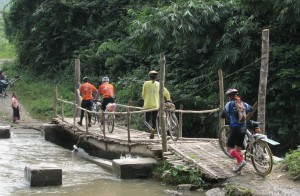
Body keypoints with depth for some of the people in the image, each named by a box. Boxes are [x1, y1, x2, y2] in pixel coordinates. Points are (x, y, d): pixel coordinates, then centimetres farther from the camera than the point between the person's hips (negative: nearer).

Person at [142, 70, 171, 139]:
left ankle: (151, 129, -26)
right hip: (156, 105, 2)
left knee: (146, 121, 2)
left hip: (148, 105, -2)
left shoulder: (146, 83, -2)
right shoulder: (158, 84, 3)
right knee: (154, 120, 16)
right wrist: (168, 99, 23)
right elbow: (166, 92, 4)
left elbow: (143, 94, 3)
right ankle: (152, 135, 15)